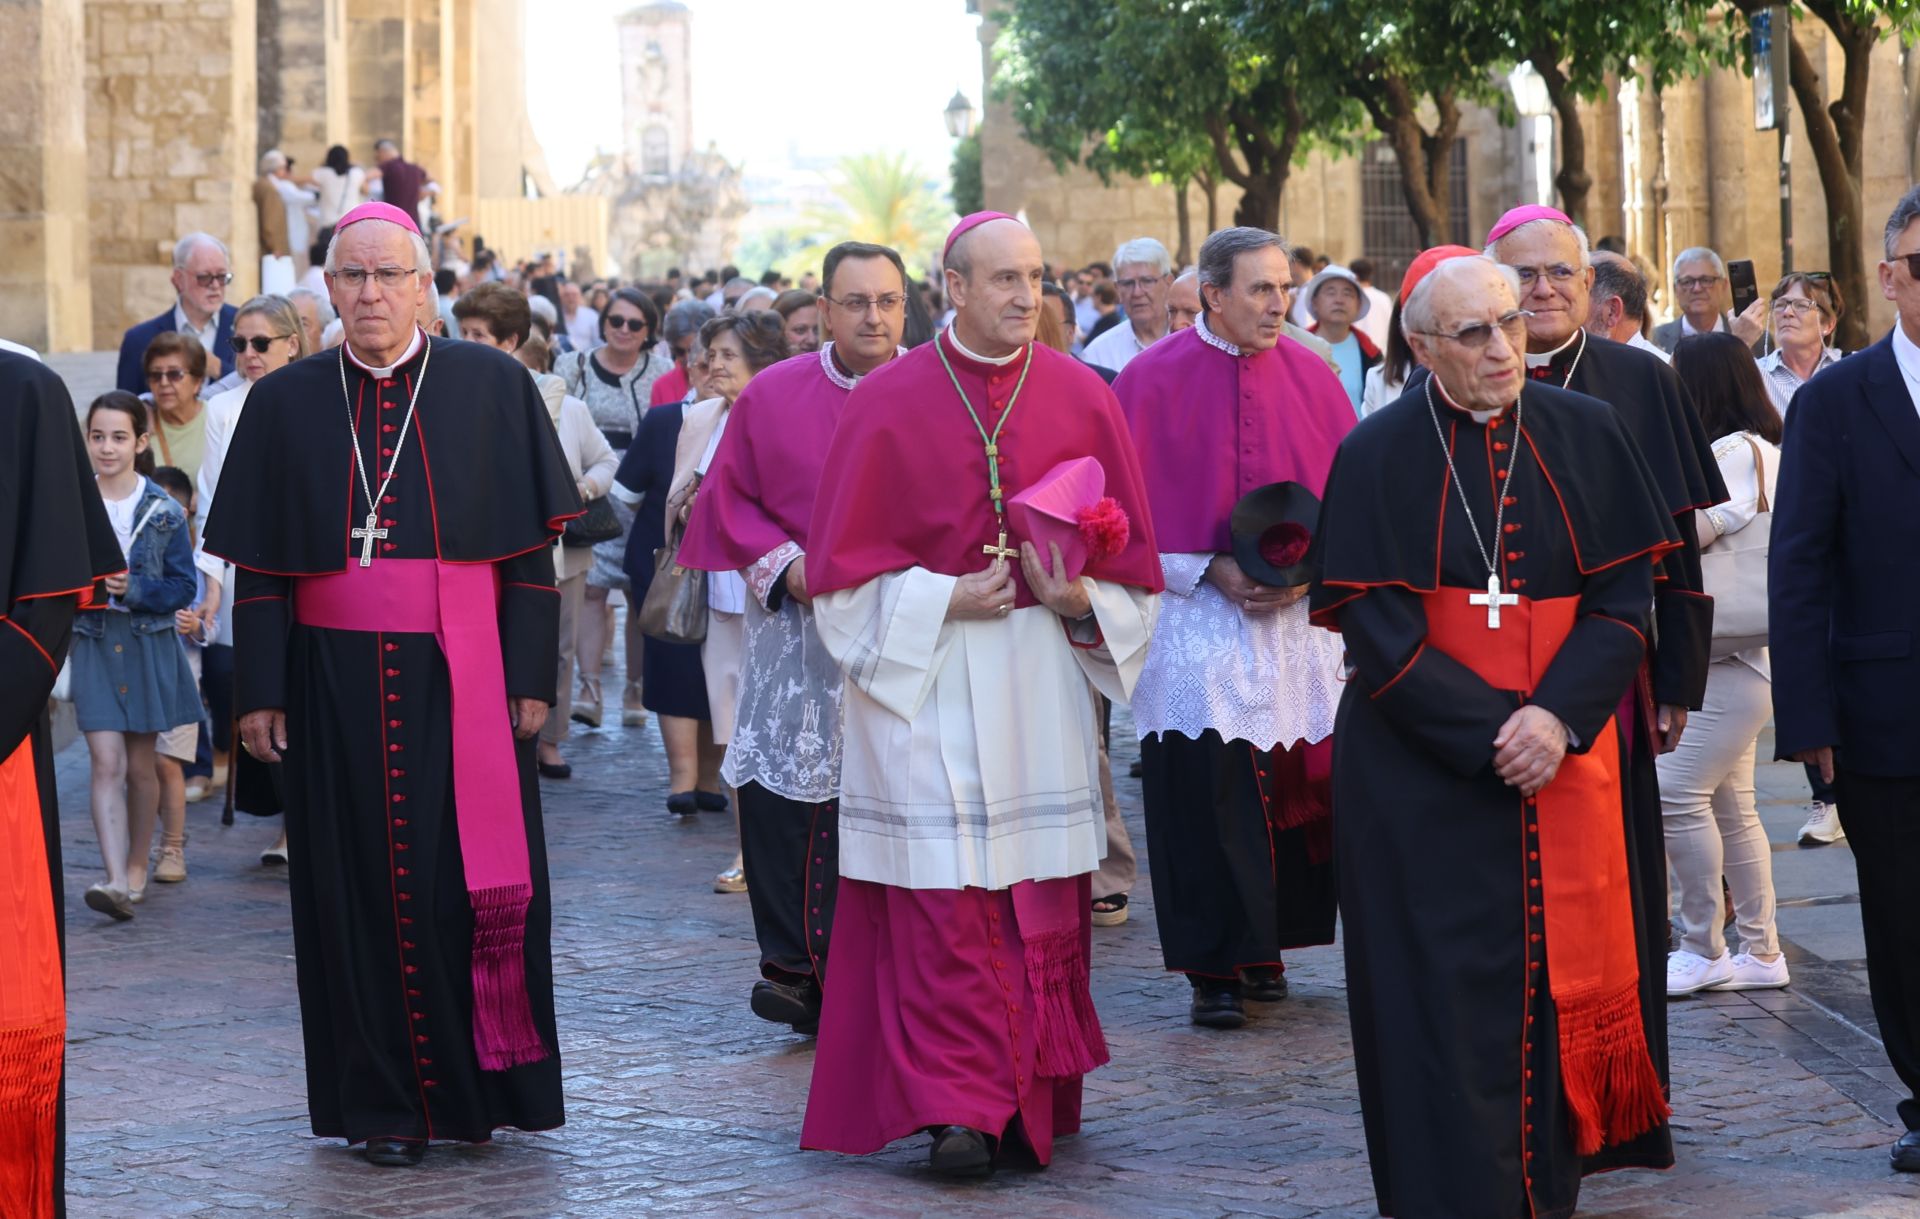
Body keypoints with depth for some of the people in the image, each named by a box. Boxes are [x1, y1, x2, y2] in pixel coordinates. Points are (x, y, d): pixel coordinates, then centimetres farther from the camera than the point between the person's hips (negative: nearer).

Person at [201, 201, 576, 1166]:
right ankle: (383, 1101, 10)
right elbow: (258, 567, 6)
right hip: (335, 683, 1)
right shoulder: (285, 403, 6)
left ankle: (475, 1087, 13)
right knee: (362, 887, 3)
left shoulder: (491, 387, 2)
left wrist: (530, 678, -4)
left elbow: (530, 549, 1)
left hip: (461, 680, -1)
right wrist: (260, 691, 0)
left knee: (471, 884, 0)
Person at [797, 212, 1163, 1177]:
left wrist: (1080, 601, -10)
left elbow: (1130, 556, 9)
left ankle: (1033, 1100, 13)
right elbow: (848, 564, 0)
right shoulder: (888, 402, -1)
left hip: (1044, 673, 2)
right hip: (922, 676, -2)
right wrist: (948, 600, -12)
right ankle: (957, 1108, -10)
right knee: (940, 899, -9)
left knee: (1042, 903, 3)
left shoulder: (1083, 400, 5)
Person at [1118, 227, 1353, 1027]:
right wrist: (1210, 570, -13)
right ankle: (1213, 969, -1)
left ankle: (1264, 946, 18)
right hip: (1195, 620, -3)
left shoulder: (1308, 376, 6)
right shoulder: (1154, 382, -3)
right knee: (1203, 792, -6)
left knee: (1291, 788, 5)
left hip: (1299, 621, 3)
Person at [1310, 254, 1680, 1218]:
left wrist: (1559, 717, -14)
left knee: (1560, 984, 3)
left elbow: (1623, 598, 1)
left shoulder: (1583, 435, 4)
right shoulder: (1380, 455, -4)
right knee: (1445, 996, -3)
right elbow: (1377, 633, -8)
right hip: (1422, 775, -3)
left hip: (1567, 765, 3)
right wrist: (1490, 735, -16)